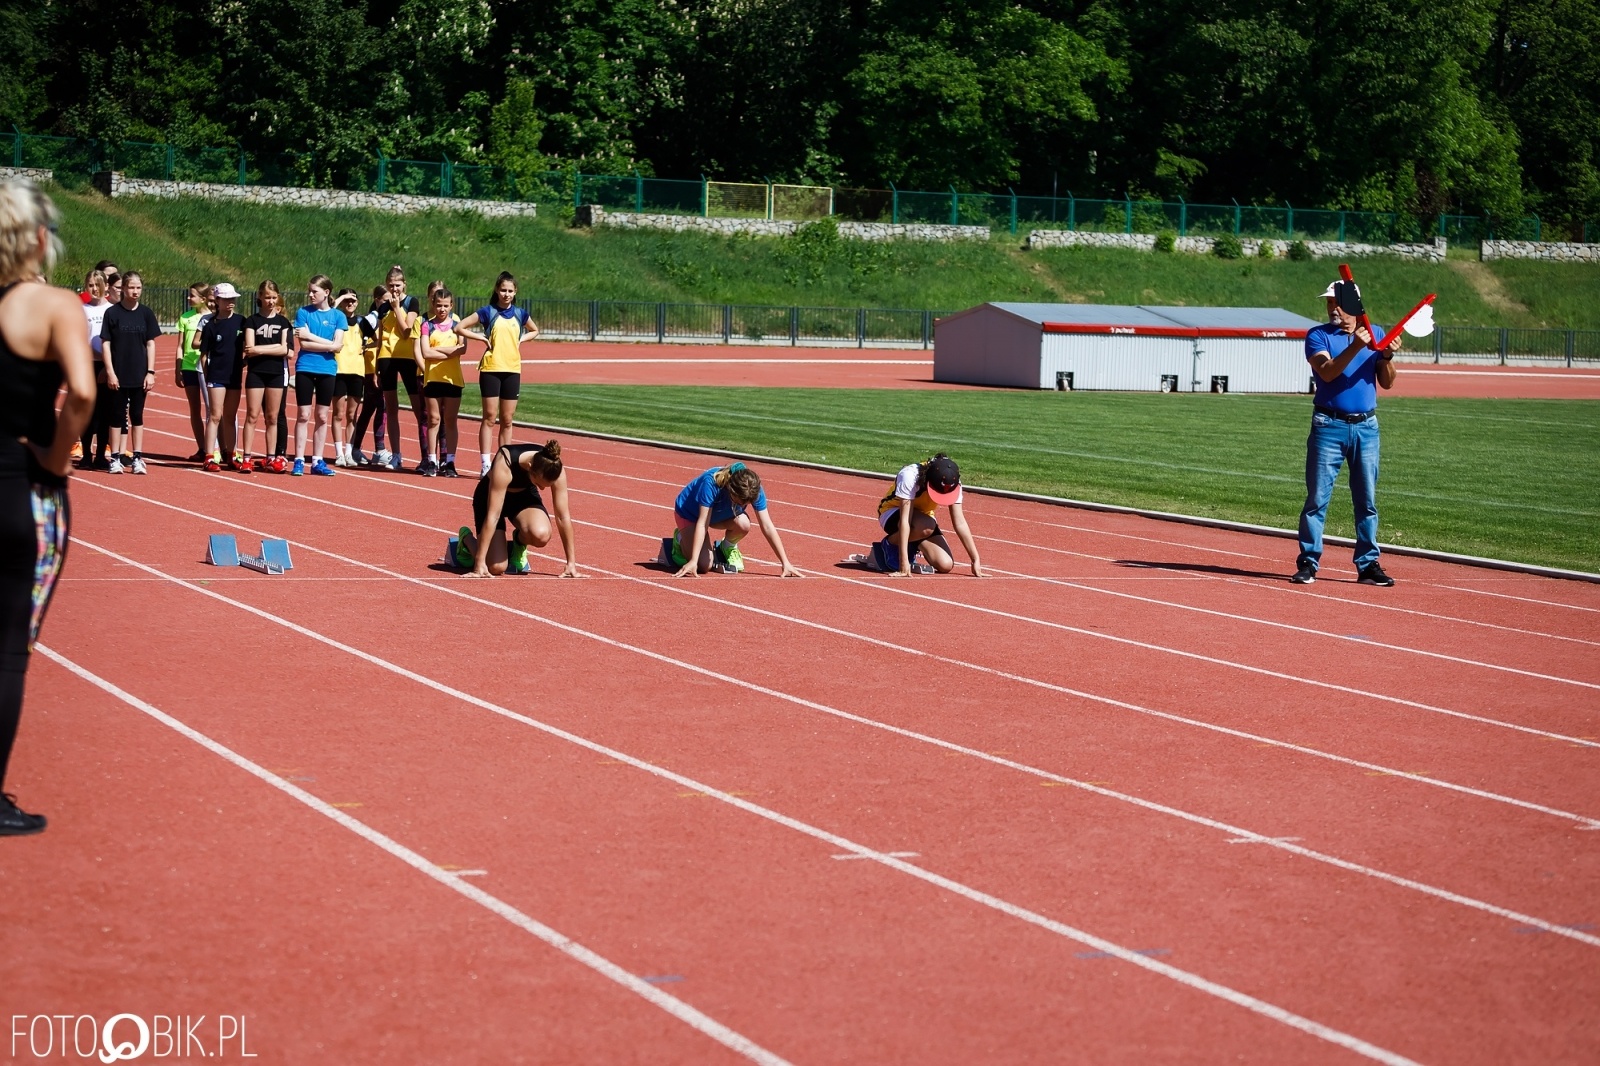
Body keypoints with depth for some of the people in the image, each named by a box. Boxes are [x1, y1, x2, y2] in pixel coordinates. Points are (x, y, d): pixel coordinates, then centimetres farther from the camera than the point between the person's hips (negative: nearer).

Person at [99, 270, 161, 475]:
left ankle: (138, 458, 10)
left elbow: (150, 344, 6)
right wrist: (110, 372, -9)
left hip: (140, 375, 2)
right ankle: (115, 458, 8)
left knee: (137, 416, 7)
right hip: (118, 375, -2)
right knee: (117, 416, 4)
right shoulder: (112, 312, -2)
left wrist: (151, 372, -1)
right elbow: (106, 343, -3)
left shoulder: (146, 313, 4)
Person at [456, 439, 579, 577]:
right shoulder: (504, 465, -39)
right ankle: (467, 539, 18)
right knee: (496, 567, -14)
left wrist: (571, 563, -18)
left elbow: (563, 517, -20)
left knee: (541, 535, -32)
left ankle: (519, 541, 6)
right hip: (491, 496, -3)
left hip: (524, 495, 3)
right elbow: (492, 516, -38)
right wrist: (479, 563, -37)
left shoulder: (554, 469, -29)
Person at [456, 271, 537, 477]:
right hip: (491, 369, -3)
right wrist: (482, 338, -7)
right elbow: (460, 327, -2)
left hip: (512, 370, 3)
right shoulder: (488, 312, -2)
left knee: (507, 420, 7)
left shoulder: (520, 314, 8)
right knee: (490, 417, -3)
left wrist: (520, 340, 8)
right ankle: (486, 464, -3)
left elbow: (535, 330, 26)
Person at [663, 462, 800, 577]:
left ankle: (727, 547, 4)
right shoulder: (711, 483, -40)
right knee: (703, 566, -19)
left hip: (719, 513, 4)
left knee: (743, 524, -30)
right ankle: (680, 540, 13)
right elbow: (702, 523, -40)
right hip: (689, 513, -4)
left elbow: (767, 527, -23)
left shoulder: (754, 490, -28)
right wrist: (693, 561, -44)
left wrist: (785, 563, -26)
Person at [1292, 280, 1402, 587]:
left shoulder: (1376, 334, 8)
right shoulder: (1317, 336, -1)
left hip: (1366, 427, 3)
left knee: (1367, 501, 6)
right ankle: (1308, 563, 0)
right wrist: (1355, 347, -30)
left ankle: (1368, 565, 11)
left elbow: (1387, 383, 3)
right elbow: (1327, 372, -18)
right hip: (1329, 426, -3)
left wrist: (1387, 357, -15)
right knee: (1317, 498, -4)